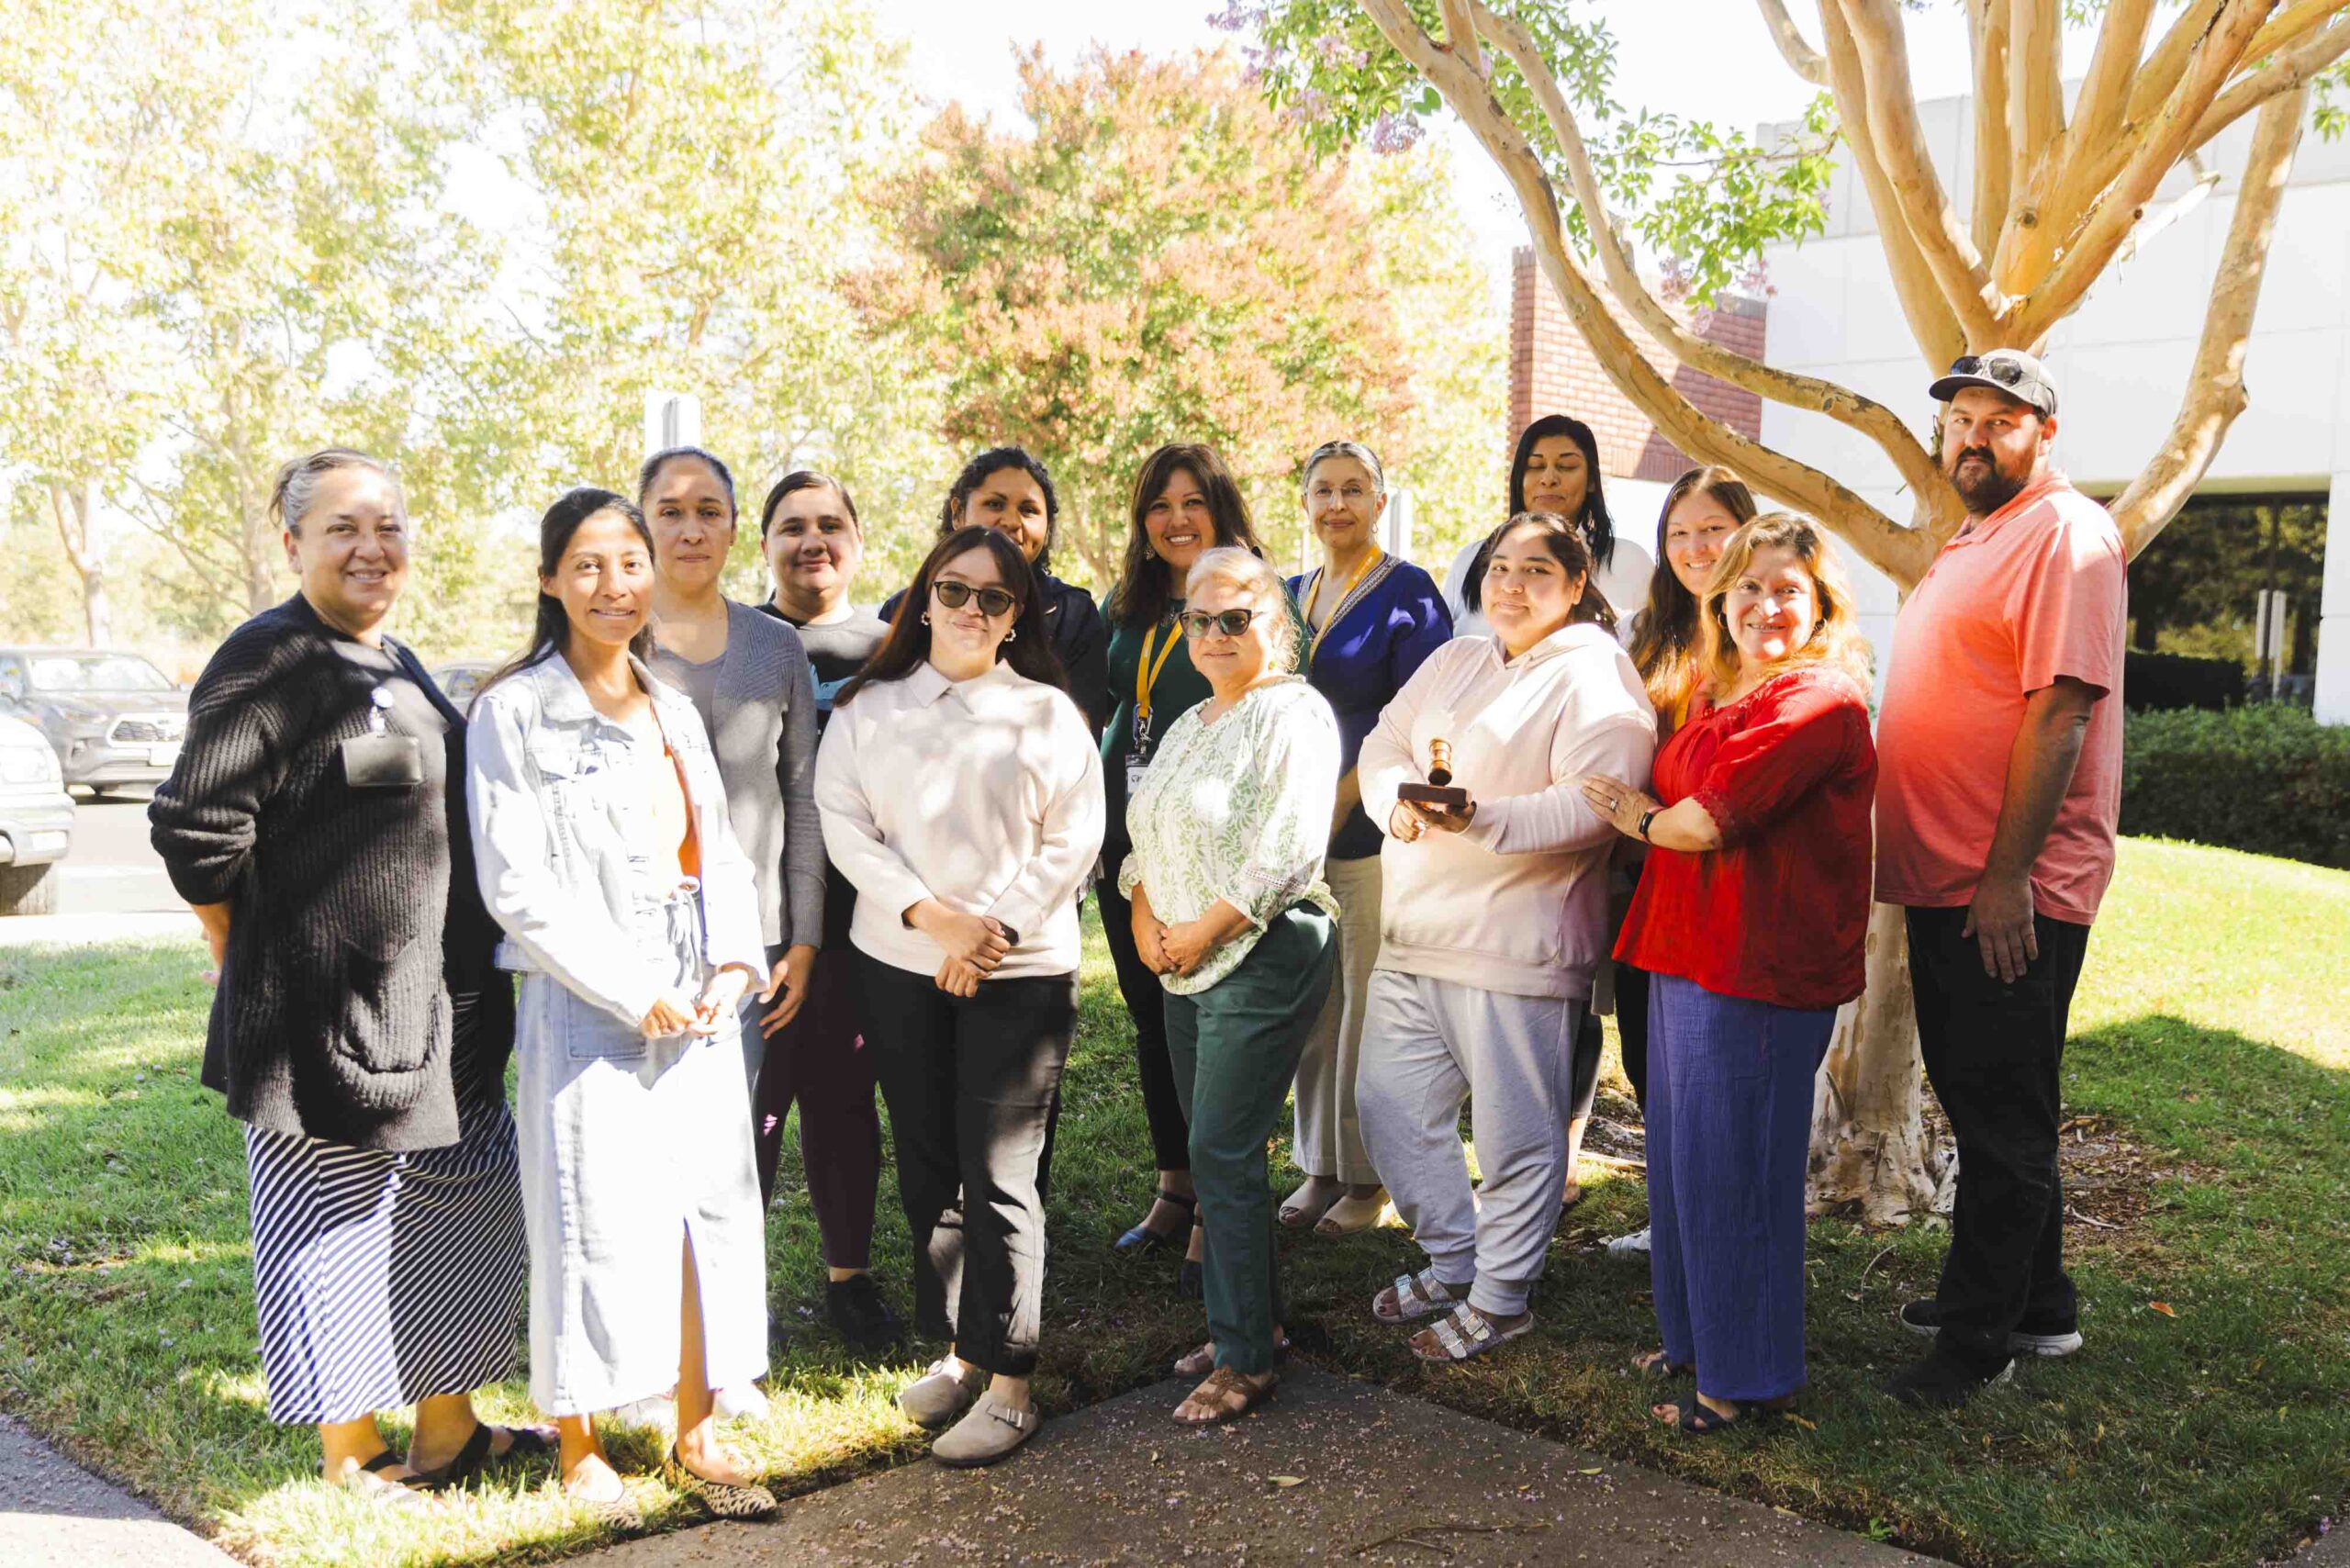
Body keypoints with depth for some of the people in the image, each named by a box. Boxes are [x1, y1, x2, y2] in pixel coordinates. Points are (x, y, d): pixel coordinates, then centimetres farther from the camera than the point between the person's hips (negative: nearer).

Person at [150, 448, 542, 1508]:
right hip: (323, 1013, -9)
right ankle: (351, 1450, 23)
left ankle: (447, 1428, 31)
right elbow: (196, 831, -19)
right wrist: (251, 959, -7)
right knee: (333, 1223, 6)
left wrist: (468, 971, 17)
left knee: (463, 1214, 15)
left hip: (444, 1012, 9)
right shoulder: (268, 660, -13)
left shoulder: (399, 667, 14)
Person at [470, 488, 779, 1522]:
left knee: (711, 1208, 8)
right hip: (588, 1010, -6)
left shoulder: (674, 712, 13)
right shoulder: (515, 712, -6)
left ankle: (697, 1438, 23)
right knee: (596, 1222, 1)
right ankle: (580, 1452, 19)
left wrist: (733, 962, -2)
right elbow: (516, 885, -11)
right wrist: (631, 991, -14)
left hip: (699, 1004, 6)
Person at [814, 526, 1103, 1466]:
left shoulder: (1046, 712, 3)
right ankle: (957, 1351, 24)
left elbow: (1074, 838, -2)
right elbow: (842, 824, -1)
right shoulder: (868, 709, 8)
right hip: (898, 966, 3)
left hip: (1022, 974, -3)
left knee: (999, 1178, -5)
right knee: (927, 1168, 10)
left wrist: (995, 931, -13)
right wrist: (928, 915, -13)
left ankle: (1008, 1386, 3)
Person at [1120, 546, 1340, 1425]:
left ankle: (1246, 1361, 2)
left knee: (1224, 1155, -8)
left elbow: (1285, 854, -18)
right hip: (1185, 965, 9)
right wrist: (1146, 923, 0)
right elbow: (1144, 834, 18)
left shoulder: (1294, 714, -9)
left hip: (1262, 959, -8)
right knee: (1213, 1152, 12)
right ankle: (1245, 1321, 26)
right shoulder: (1190, 725, 18)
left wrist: (1200, 933, -13)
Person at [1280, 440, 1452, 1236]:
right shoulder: (1290, 595, 15)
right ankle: (1320, 1164, 20)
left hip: (1371, 827, -6)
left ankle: (1369, 1175, 11)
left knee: (1368, 1002, -1)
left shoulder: (1408, 594, -3)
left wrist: (1343, 795, -14)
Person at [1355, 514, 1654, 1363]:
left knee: (1515, 1133, 3)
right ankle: (1453, 1262, 32)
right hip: (1414, 935, 8)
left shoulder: (1596, 675, -6)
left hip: (1517, 942, -7)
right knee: (1391, 1107, 13)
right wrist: (1399, 800, -9)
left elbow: (1593, 805, -18)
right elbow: (1385, 744, 14)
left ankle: (1500, 1297, 22)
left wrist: (1481, 820, -31)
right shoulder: (1454, 661, 18)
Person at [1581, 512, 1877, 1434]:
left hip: (1759, 968, -9)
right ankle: (1695, 1337, 33)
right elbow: (1675, 797, 26)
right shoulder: (1724, 692, 16)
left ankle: (1746, 1376, 15)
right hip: (1689, 951, 9)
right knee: (1684, 1155, 17)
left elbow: (1713, 818, -20)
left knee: (1732, 1165, 0)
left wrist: (1643, 819, -1)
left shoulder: (1818, 698, -14)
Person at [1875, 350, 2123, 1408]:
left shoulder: (2066, 533, -11)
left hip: (2011, 893, -10)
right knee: (1979, 1103, 17)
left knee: (2002, 1120, 0)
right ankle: (2037, 1306, 32)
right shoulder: (1972, 544, 18)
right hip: (1945, 882, 10)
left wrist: (2006, 875, -23)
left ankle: (1982, 1339, 11)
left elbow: (2061, 706, -20)